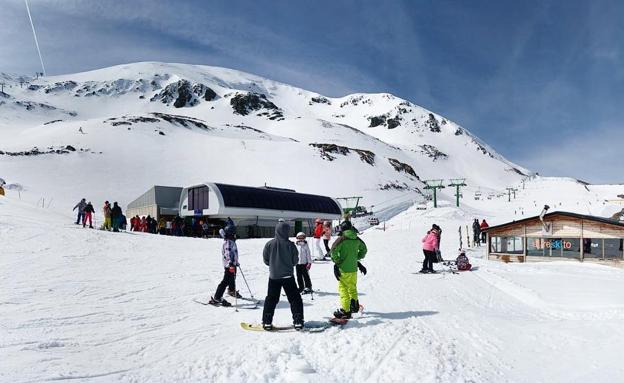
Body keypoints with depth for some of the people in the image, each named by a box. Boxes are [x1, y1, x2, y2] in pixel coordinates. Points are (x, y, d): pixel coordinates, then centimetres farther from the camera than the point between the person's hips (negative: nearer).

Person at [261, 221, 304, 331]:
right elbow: (295, 260, -1)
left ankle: (267, 322, 12)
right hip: (288, 276, -1)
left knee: (271, 299, 12)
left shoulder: (269, 244, -7)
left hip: (273, 276, 2)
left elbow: (265, 259, 2)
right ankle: (298, 321, 5)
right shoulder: (290, 244, -10)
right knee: (294, 299, 8)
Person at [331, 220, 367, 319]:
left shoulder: (342, 239, -13)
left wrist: (337, 261, -7)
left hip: (344, 268, -5)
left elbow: (333, 251, -21)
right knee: (353, 288, 22)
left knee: (343, 289, 3)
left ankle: (345, 311, 5)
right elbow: (364, 249, 18)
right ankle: (355, 306, 35)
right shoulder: (357, 239, 4)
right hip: (353, 268, 5)